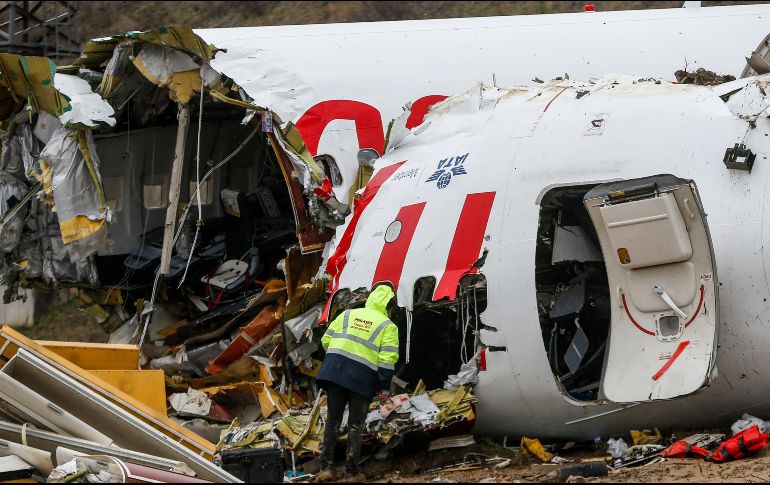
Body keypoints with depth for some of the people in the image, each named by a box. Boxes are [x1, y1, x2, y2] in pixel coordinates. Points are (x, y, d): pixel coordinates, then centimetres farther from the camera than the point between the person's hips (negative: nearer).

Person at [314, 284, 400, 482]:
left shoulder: (347, 315, 14)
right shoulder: (388, 326, 3)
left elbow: (326, 340, 13)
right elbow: (388, 358, -6)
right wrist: (384, 387, -4)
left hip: (335, 371, 3)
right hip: (362, 378, -3)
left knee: (333, 421, 9)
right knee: (355, 426, 7)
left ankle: (326, 467, 1)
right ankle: (352, 472, 6)